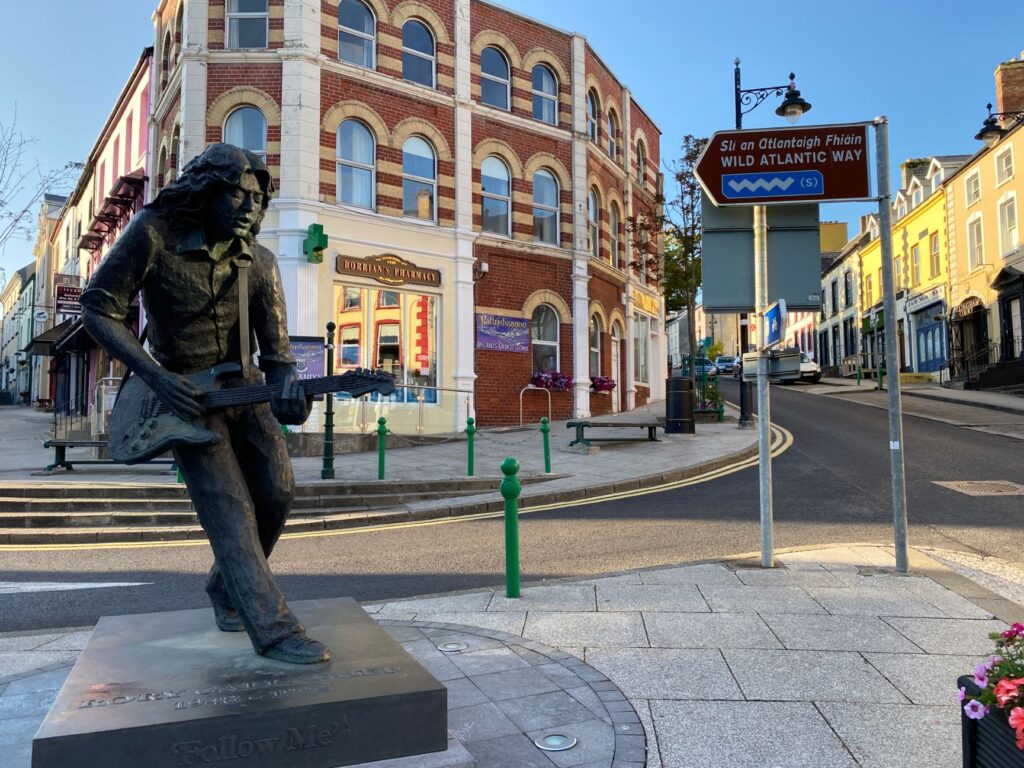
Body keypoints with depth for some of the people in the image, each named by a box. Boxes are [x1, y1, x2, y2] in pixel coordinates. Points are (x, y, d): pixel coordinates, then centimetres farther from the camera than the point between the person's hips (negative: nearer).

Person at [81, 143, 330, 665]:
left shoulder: (260, 264, -8)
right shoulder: (153, 233, -16)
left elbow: (276, 350, -9)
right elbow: (99, 308, -11)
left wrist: (286, 390, -32)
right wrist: (156, 377, -21)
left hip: (243, 386, 4)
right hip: (181, 392, -4)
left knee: (277, 491, -3)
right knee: (230, 508, -12)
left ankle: (226, 586, 23)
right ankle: (273, 630, -11)